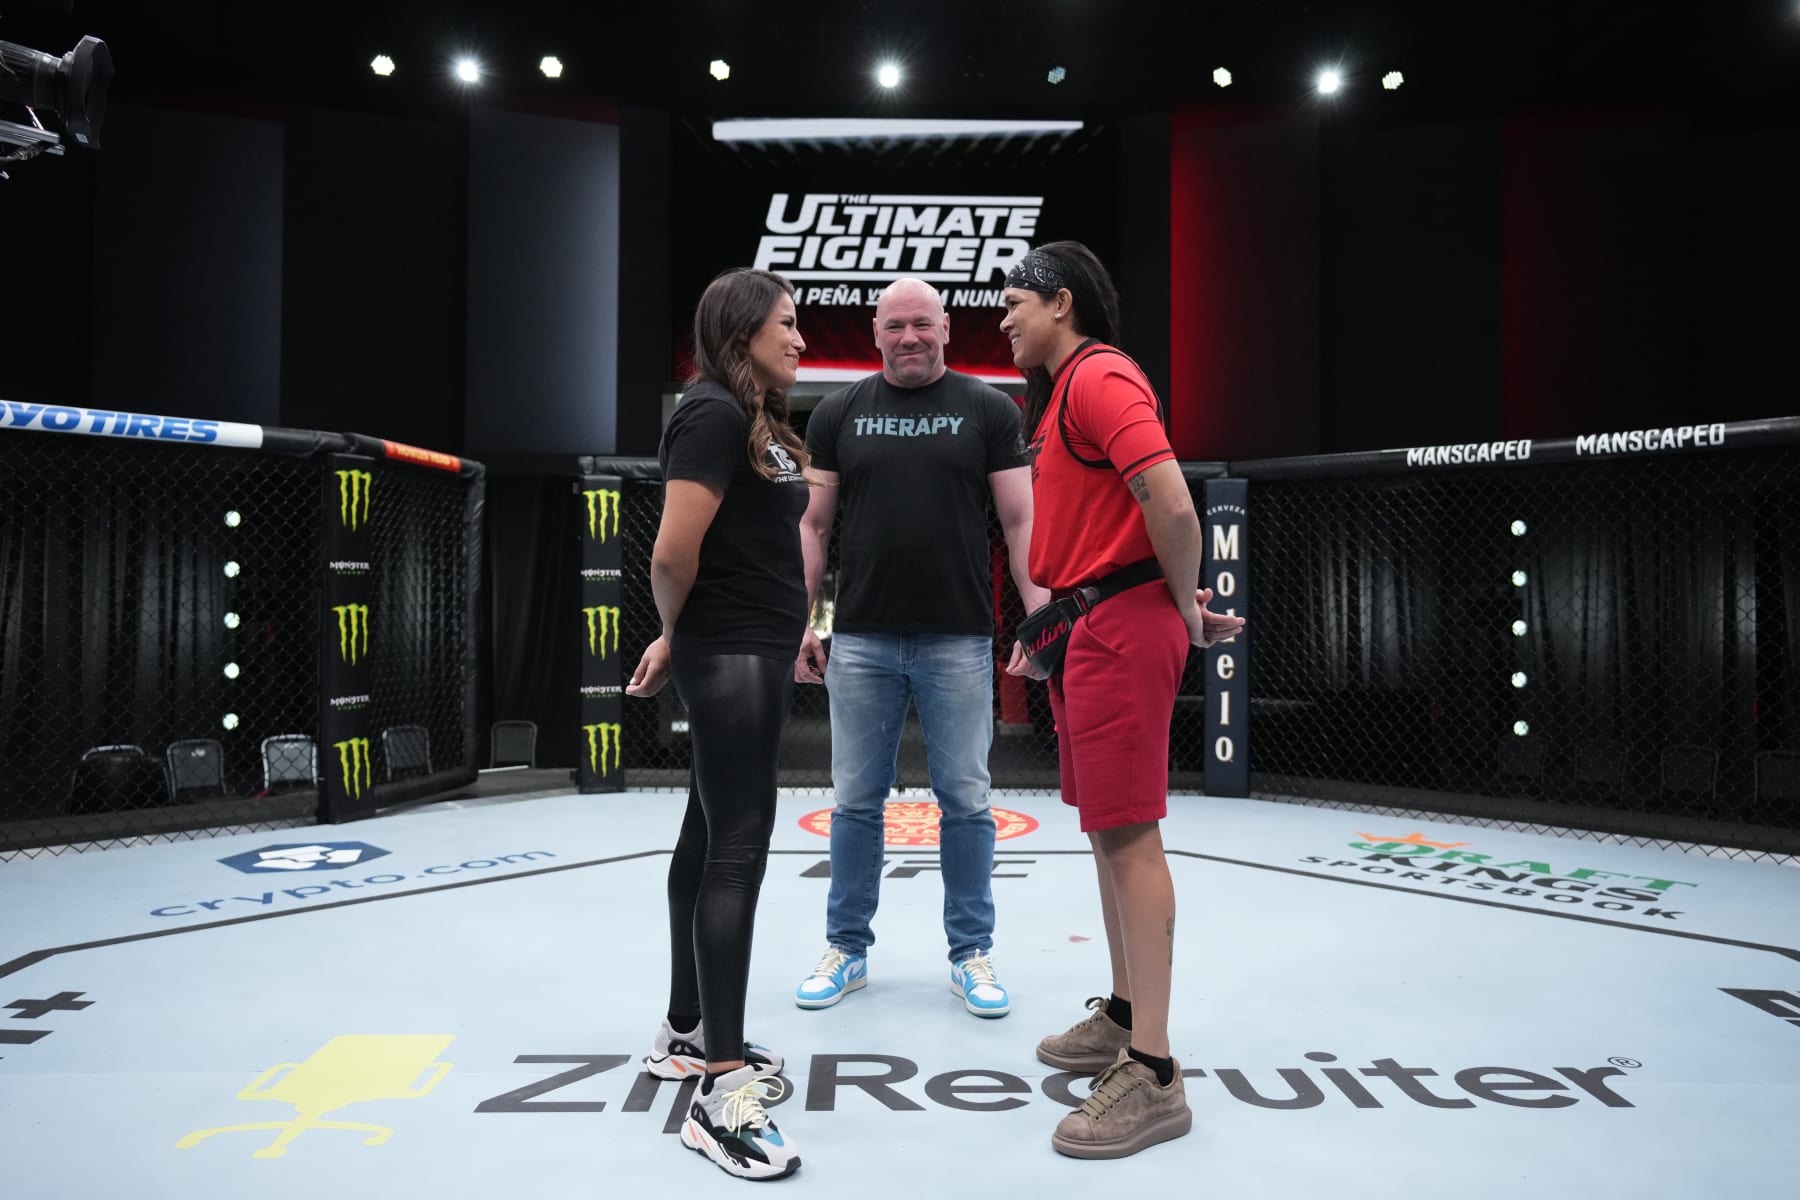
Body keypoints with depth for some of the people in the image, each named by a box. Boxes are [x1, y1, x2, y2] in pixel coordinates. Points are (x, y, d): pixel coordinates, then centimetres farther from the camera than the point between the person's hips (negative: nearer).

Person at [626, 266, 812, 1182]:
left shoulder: (758, 419, 16)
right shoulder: (712, 413, -13)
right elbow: (674, 554, -21)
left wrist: (678, 640, 11)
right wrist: (679, 636, -4)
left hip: (757, 656, 10)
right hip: (729, 659, -9)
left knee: (710, 840, 15)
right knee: (736, 851, -7)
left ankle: (686, 1035, 29)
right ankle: (721, 1091, 2)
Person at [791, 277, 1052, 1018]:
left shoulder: (989, 410, 4)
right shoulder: (839, 413, 9)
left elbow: (1021, 520, 1)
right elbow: (813, 523, 8)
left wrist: (1039, 614, -9)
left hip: (959, 642, -1)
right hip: (862, 641, 2)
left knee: (965, 801, 5)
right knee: (856, 800, 9)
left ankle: (971, 955, 20)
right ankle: (847, 949, 24)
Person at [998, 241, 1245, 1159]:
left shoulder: (1100, 377, -12)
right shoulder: (1062, 389, 20)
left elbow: (1171, 504, -23)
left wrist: (1186, 606, -10)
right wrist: (1049, 624, 14)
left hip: (1122, 627, -10)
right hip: (1088, 628, 10)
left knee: (1127, 833, -8)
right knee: (1106, 827, 15)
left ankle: (1152, 1074, 1)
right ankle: (1123, 1016, 29)